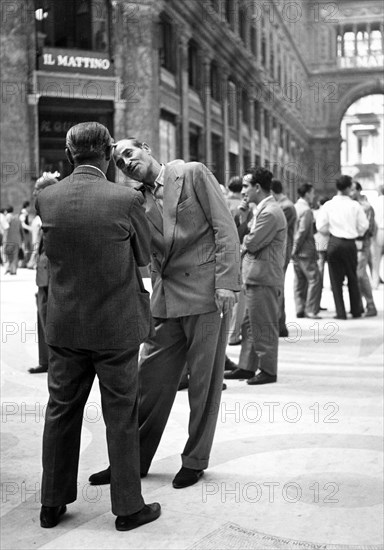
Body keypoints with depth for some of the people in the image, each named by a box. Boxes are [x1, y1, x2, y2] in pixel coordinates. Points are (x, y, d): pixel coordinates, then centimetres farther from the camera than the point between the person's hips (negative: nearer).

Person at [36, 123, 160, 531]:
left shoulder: (46, 199, -5)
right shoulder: (126, 199, -16)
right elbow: (145, 256, -2)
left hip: (64, 325, 4)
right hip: (116, 325, -3)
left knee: (61, 411, 15)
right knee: (121, 417, 9)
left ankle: (52, 504, 26)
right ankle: (128, 507, 20)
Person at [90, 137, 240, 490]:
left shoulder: (193, 173, 0)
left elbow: (225, 228, -5)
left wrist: (226, 282, -14)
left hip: (207, 293, -5)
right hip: (166, 300, 5)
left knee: (204, 382, 4)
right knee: (151, 379, 6)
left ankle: (195, 461, 19)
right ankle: (135, 459, 20)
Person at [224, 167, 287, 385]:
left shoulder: (270, 213, -18)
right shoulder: (264, 209, 16)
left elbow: (252, 243, -20)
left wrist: (243, 241, 0)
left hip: (265, 279, -10)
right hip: (257, 277, 10)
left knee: (264, 327, -1)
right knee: (250, 325, 14)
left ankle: (268, 370, 9)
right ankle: (247, 367, 22)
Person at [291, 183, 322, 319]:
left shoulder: (294, 207, 11)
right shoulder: (306, 210, -15)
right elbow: (302, 232, -19)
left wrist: (293, 249, 15)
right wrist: (296, 249, -12)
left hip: (296, 252, 9)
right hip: (305, 251, -9)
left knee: (300, 280, 13)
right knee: (314, 279, -4)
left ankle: (300, 309, 15)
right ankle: (311, 310, -5)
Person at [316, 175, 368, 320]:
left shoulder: (328, 205, -3)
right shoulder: (355, 205, -4)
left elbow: (320, 226, -4)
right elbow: (363, 225, -2)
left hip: (334, 243, 0)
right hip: (350, 244, 0)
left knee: (336, 279, 6)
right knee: (353, 278, 15)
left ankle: (340, 312, 5)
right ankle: (356, 310, 21)